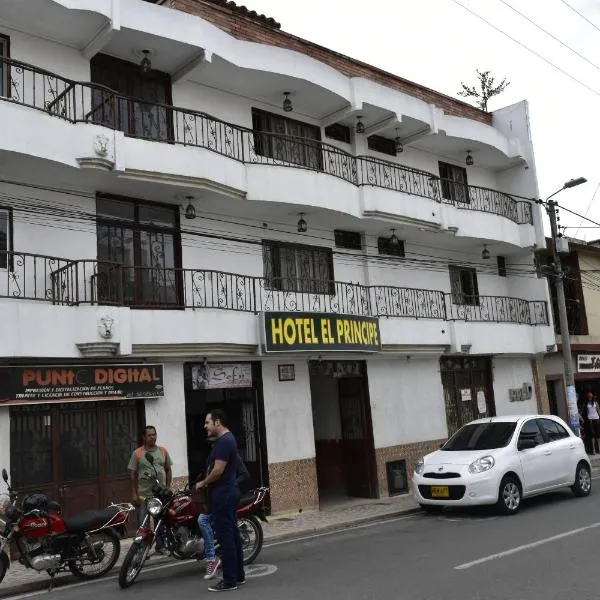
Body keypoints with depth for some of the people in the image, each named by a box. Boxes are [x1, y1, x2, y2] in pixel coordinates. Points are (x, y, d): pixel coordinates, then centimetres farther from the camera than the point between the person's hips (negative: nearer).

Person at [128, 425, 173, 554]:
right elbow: (133, 474, -1)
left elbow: (168, 470, 13)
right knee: (142, 524, 0)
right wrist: (134, 494, -4)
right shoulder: (137, 453, -3)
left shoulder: (163, 451, 6)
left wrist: (168, 488, 7)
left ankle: (160, 546, 22)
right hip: (143, 495, -3)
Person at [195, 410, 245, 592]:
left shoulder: (223, 442, -17)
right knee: (232, 535, 14)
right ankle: (238, 575, 21)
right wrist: (208, 481, 13)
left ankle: (229, 580, 1)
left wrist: (202, 483, -8)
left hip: (223, 494, -11)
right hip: (229, 492, 11)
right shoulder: (228, 438, 15)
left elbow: (218, 470, -23)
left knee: (225, 537, -5)